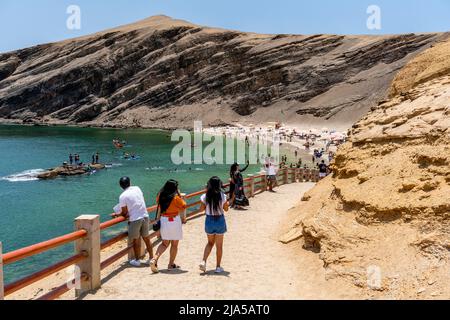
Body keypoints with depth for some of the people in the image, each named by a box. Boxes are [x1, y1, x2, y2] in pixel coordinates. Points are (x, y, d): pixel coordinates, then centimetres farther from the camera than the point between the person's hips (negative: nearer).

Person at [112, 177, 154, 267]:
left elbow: (124, 212, -5)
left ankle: (137, 260, 20)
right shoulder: (137, 188, 5)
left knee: (136, 240, 9)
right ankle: (151, 258, 22)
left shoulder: (122, 196, -10)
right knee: (147, 239, 15)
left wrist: (117, 214, 14)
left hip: (135, 219, -5)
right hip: (145, 216, 5)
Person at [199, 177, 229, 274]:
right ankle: (218, 267, 19)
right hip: (220, 220, -2)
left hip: (209, 220, 2)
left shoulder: (205, 196, -8)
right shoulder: (222, 196, -12)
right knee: (219, 245, 12)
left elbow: (201, 209, 0)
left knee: (210, 243, 21)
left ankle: (203, 261, 5)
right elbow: (226, 209, -1)